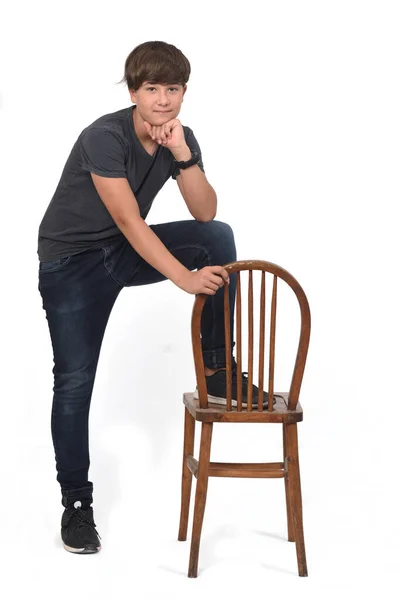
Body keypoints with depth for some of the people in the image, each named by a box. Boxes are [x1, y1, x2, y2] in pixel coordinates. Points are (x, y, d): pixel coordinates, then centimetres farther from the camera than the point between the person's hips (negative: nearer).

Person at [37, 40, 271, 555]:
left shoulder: (180, 138, -4)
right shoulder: (104, 137, -24)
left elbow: (205, 213, -10)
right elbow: (129, 222, -29)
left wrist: (184, 156, -24)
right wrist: (186, 278, -35)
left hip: (125, 252, 5)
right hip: (71, 261, -5)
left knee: (218, 238, -17)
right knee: (75, 379, -8)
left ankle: (216, 367, -7)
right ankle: (76, 502, 7)